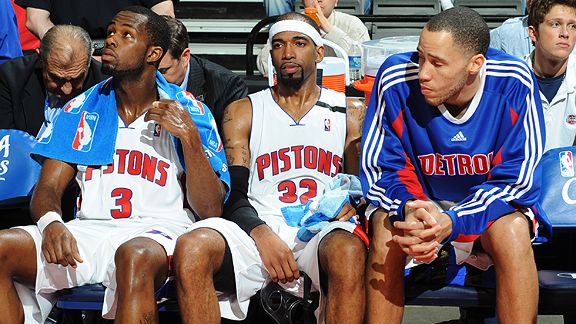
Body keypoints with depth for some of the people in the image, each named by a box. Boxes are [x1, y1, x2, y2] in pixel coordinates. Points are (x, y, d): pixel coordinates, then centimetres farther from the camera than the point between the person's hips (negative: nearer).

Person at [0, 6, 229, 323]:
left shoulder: (188, 113, 6)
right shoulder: (82, 109, 15)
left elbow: (210, 211, -1)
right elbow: (47, 188, 8)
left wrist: (190, 137, -12)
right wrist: (50, 222, -16)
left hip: (157, 231, -4)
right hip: (89, 231, 4)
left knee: (134, 256, -41)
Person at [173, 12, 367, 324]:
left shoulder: (349, 114, 19)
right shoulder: (243, 112, 18)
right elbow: (232, 195, 8)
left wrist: (353, 204, -11)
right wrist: (262, 235, -13)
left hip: (322, 230, -1)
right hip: (258, 227, 1)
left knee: (348, 252, -40)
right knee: (191, 248, -32)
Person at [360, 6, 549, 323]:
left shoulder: (515, 83, -21)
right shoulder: (396, 78, -19)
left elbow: (517, 179, -17)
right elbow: (378, 168, -8)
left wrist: (453, 223, -33)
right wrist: (407, 209, -32)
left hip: (490, 206, -1)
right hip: (416, 201, 1)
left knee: (512, 232, -33)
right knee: (386, 231, -30)